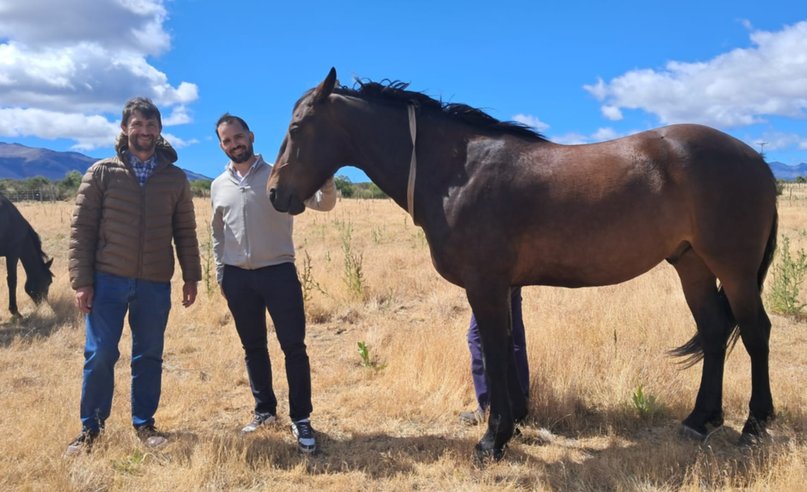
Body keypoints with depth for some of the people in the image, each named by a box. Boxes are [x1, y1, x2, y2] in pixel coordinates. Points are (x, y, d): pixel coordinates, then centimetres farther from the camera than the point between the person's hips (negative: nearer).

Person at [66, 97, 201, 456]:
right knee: (99, 355, 4)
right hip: (107, 279, -1)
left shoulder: (175, 178, 7)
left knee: (149, 356, 10)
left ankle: (144, 424, 25)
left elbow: (185, 232, 9)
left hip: (155, 284, 2)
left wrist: (191, 276, 4)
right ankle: (90, 428, 21)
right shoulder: (102, 173, 1)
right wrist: (81, 281, -7)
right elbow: (81, 229, -1)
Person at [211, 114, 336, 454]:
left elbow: (322, 204, -11)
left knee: (293, 346, -3)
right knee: (253, 347, 13)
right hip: (238, 277, 4)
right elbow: (217, 234, 18)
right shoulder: (219, 186, 9)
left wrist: (327, 183, -33)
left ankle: (300, 420, 7)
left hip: (278, 272, -4)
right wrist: (220, 276, 15)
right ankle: (264, 410, 28)